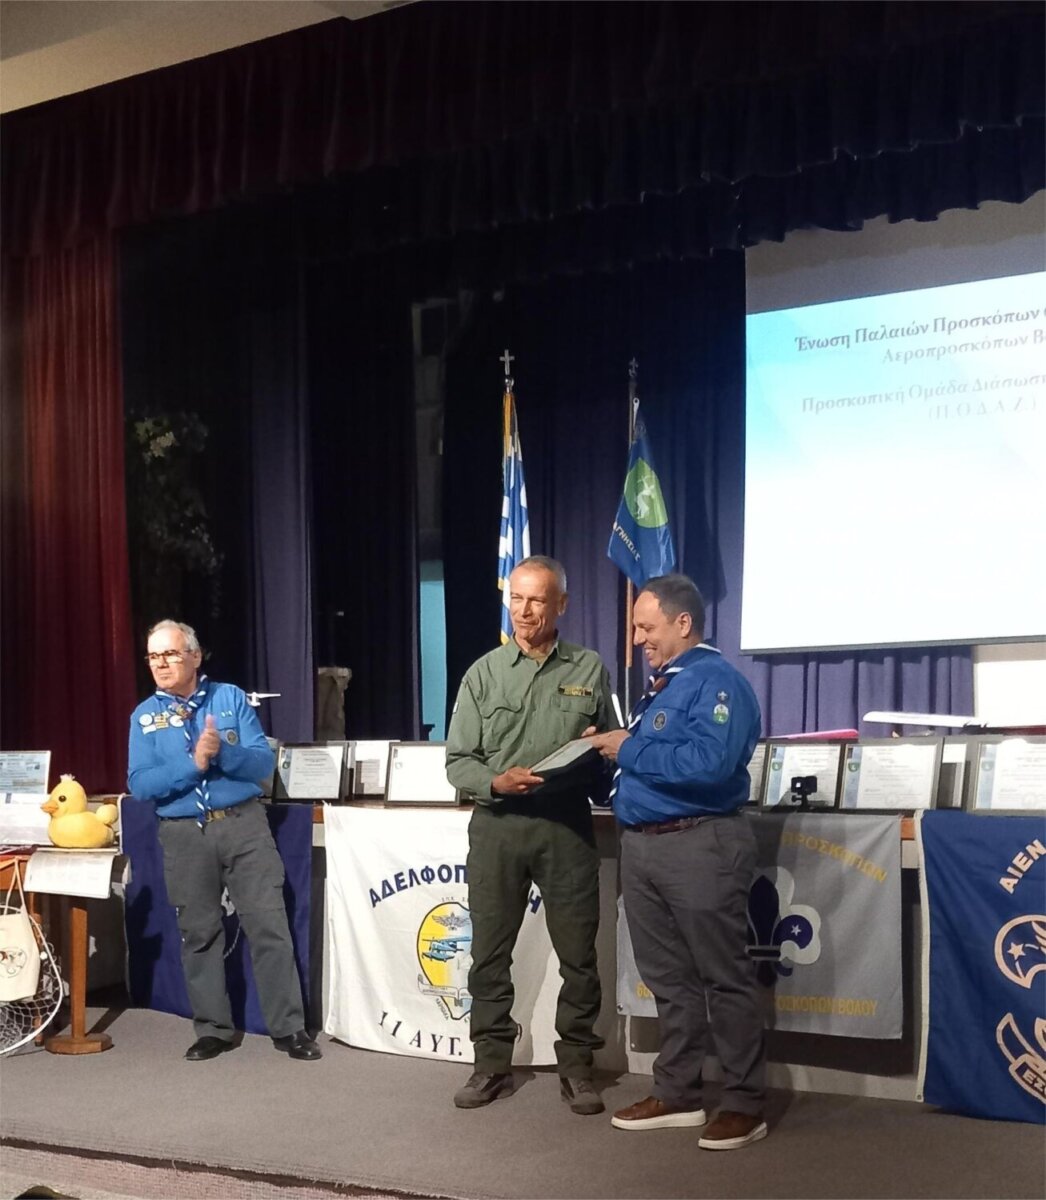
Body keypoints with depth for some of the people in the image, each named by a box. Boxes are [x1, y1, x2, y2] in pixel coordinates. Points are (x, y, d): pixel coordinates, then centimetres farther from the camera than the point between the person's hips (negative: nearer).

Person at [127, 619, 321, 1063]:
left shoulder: (231, 698, 2)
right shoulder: (145, 716, 5)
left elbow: (264, 763, -5)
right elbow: (140, 785, -7)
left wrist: (223, 751, -22)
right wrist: (194, 763, -18)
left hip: (243, 825, -1)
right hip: (184, 835, 2)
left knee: (269, 926, -3)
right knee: (198, 933, 9)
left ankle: (289, 1028, 5)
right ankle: (213, 1029, 22)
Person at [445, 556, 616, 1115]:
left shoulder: (589, 670, 7)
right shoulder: (485, 673, 5)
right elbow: (458, 761, 3)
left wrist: (596, 753, -8)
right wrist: (498, 782, -15)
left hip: (566, 825, 0)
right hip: (497, 824, 1)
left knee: (578, 953, 3)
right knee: (490, 952, 6)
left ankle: (576, 1067, 16)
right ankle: (492, 1064, 18)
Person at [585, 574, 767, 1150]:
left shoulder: (717, 681, -12)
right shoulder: (660, 686, 17)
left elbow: (709, 764, -27)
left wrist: (632, 750, -18)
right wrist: (611, 749, 7)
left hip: (698, 845, -9)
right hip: (642, 844, 9)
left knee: (723, 977, 0)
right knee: (667, 977, 14)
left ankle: (744, 1104, 8)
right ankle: (677, 1094, 24)